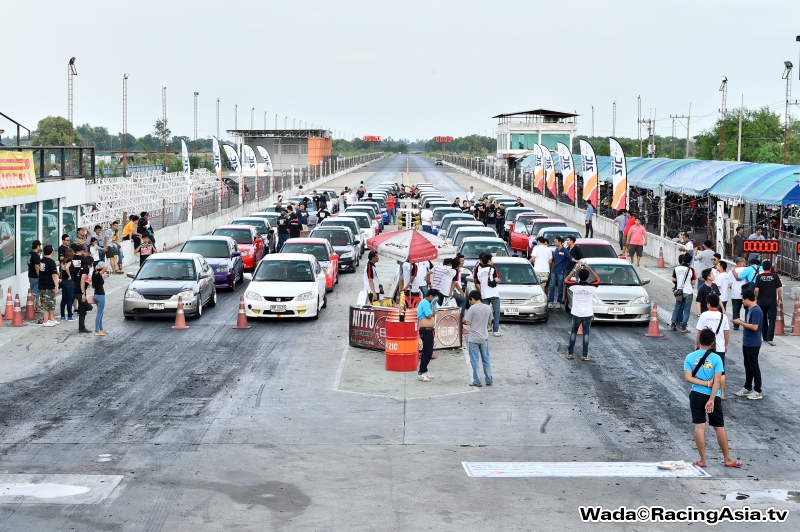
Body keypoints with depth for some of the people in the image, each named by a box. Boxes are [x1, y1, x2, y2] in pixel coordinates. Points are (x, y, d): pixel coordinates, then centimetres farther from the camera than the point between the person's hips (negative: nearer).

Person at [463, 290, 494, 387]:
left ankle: (477, 381, 4)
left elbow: (468, 322, -15)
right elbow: (489, 322, 11)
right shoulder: (488, 308, 1)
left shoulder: (472, 308, -14)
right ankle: (489, 380, 17)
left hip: (473, 338, -5)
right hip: (484, 338, 5)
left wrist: (464, 320, 6)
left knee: (475, 361, 3)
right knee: (486, 360, 14)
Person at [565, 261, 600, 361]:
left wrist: (575, 270, 2)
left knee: (573, 333, 13)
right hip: (588, 314, 0)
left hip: (576, 314, 0)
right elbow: (598, 280, 10)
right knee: (586, 334, 5)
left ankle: (569, 353, 14)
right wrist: (590, 269, 4)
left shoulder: (575, 286, -13)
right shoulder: (591, 287, -11)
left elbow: (567, 280, 7)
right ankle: (585, 355, 4)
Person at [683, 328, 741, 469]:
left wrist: (706, 383, -10)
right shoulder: (716, 358, -8)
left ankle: (702, 460, 5)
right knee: (719, 428, 10)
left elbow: (688, 378, -10)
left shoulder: (690, 357, -3)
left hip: (696, 395, 1)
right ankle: (727, 460, 20)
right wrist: (711, 399, -15)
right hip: (713, 396, -1)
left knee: (699, 427, 3)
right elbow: (718, 381, -14)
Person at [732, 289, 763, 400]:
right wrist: (741, 321, 6)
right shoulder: (750, 309, 9)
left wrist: (740, 322, -20)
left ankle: (757, 391, 6)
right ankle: (747, 388, 27)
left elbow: (754, 327, -26)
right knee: (747, 366, 17)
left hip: (753, 344, -10)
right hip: (747, 343, 10)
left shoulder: (756, 311, -21)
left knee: (754, 367, -2)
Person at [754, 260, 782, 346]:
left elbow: (756, 290, -7)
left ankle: (765, 337, 24)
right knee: (772, 320, 0)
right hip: (772, 302, -2)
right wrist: (779, 299, 7)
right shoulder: (775, 276, -6)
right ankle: (770, 338, -12)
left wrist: (756, 299, 7)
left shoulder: (759, 277, -4)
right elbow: (779, 289, -5)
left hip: (762, 302, 2)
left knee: (763, 320, 16)